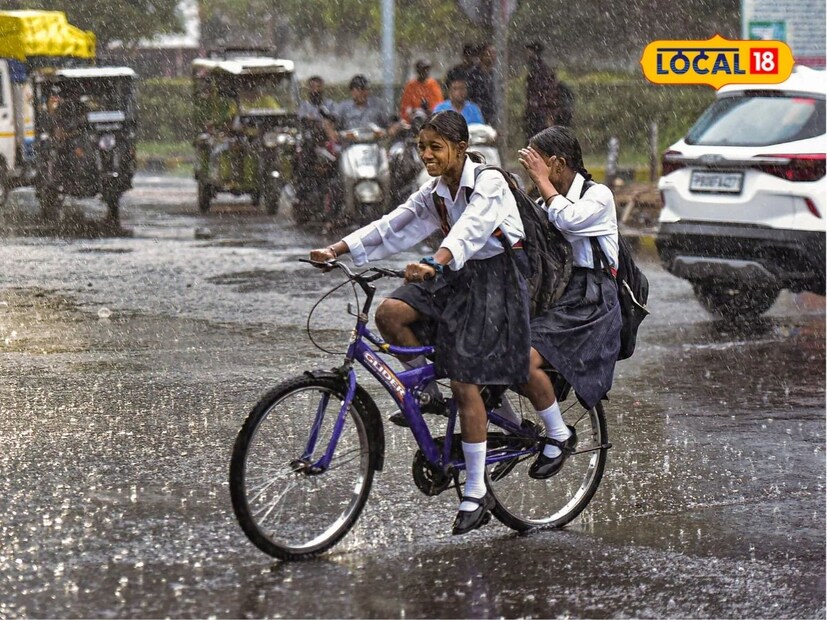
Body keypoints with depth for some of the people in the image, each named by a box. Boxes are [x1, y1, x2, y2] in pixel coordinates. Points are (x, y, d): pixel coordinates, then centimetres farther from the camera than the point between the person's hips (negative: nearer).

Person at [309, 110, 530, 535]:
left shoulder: (489, 183, -17)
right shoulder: (434, 192, 6)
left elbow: (469, 229, -34)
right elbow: (393, 227, 3)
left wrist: (434, 264, -52)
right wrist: (337, 250, -9)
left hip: (493, 280, -7)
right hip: (456, 277, 7)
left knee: (464, 383, -11)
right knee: (389, 313, -18)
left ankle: (477, 493, -3)